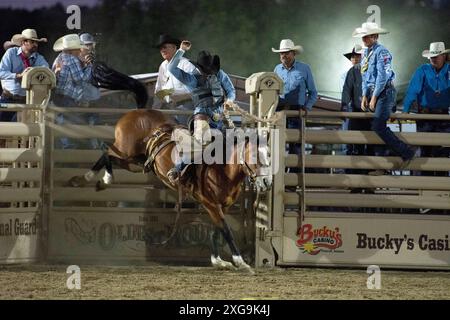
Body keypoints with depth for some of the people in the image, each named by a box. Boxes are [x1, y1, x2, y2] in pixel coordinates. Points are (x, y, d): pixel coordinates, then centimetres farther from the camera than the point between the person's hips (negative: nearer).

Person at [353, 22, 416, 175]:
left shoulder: (381, 52, -12)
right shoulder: (365, 53, 16)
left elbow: (382, 76, -18)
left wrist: (374, 98, -17)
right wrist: (364, 97, 11)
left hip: (385, 92, -9)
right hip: (373, 93, 9)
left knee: (378, 126, -19)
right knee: (377, 128, 6)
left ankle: (407, 152, -11)